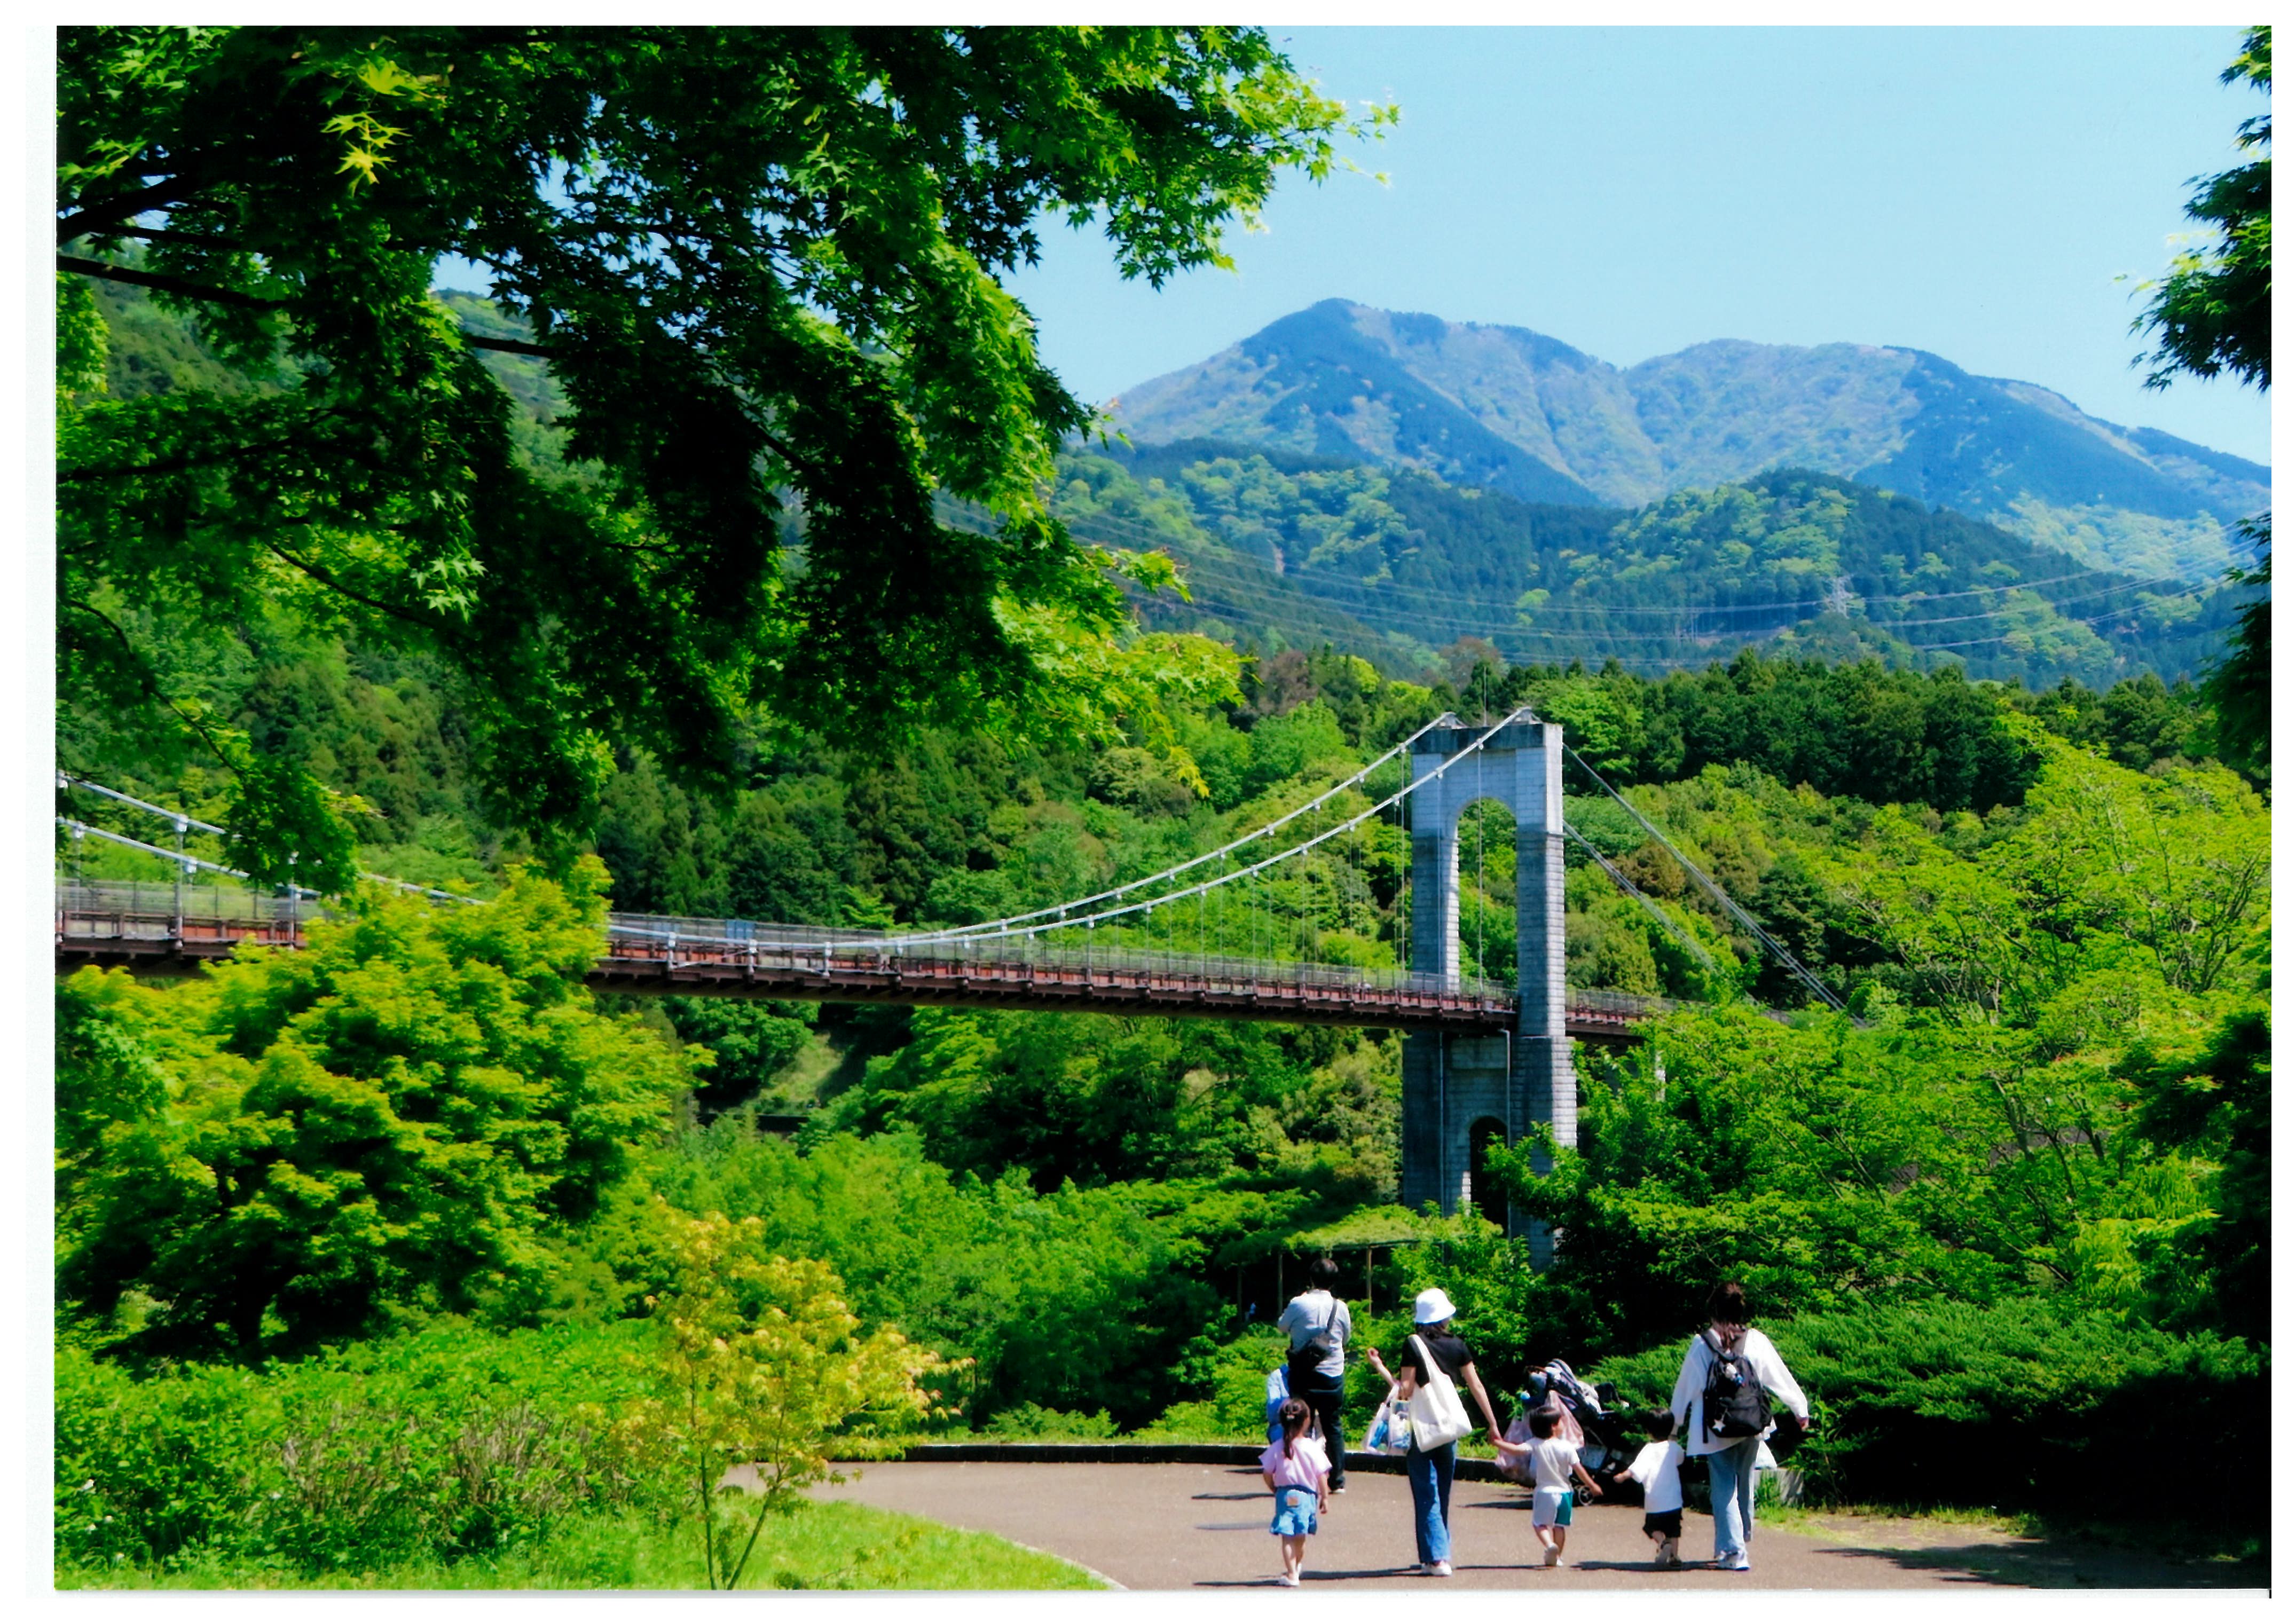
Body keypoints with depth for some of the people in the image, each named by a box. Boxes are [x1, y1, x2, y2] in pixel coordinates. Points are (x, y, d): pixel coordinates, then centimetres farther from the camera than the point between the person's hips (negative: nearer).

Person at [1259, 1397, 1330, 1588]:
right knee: (1301, 1537, 16)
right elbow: (1322, 1475, -7)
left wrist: (1275, 1490, 16)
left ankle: (1291, 1574, -4)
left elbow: (1267, 1474, -2)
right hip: (1307, 1495, 0)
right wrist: (1325, 1497, 3)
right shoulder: (1312, 1447, -10)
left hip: (1285, 1495, 0)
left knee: (1288, 1537, 2)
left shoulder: (1277, 1447, -6)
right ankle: (1296, 1568, 34)